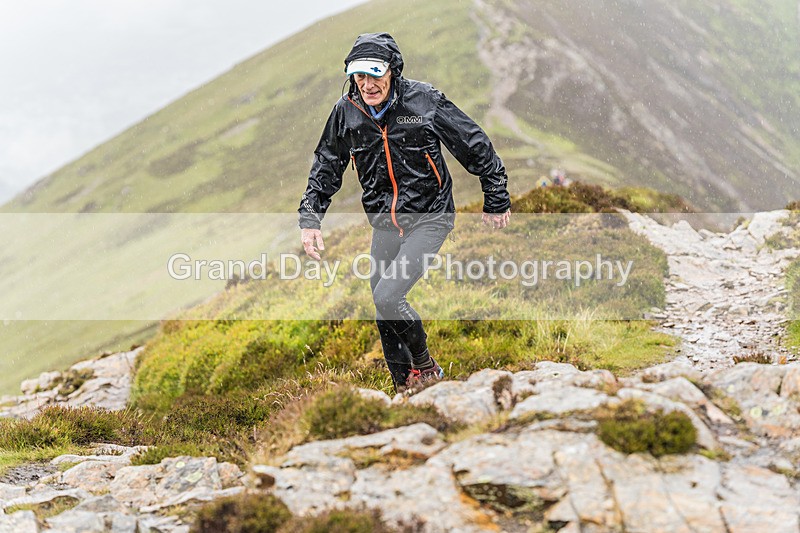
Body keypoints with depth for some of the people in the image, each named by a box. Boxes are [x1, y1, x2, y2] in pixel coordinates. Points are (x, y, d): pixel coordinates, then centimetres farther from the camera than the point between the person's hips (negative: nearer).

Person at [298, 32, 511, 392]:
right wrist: (309, 218, 1)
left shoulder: (423, 101, -16)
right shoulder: (346, 112, -5)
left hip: (429, 218, -5)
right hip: (384, 224, 5)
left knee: (387, 297, -20)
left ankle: (425, 368, 3)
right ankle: (406, 390, 26)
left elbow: (476, 146, -5)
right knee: (384, 319, 8)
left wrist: (496, 202, 2)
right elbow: (325, 169, 10)